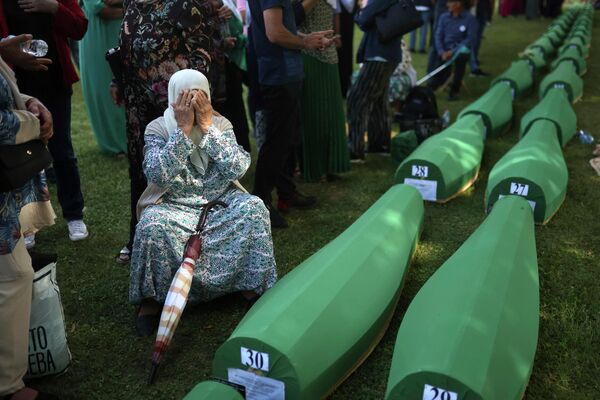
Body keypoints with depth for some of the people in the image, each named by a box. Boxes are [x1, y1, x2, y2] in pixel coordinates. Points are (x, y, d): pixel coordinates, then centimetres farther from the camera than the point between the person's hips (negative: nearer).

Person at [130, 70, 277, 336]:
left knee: (253, 208, -25)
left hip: (220, 202, 2)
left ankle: (252, 285, -8)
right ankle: (151, 297, -8)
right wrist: (184, 128, -25)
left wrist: (207, 125, -20)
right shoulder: (157, 129, -7)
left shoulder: (221, 124, -2)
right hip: (174, 206, -1)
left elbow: (237, 170, -17)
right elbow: (157, 176, -24)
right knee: (152, 224, -32)